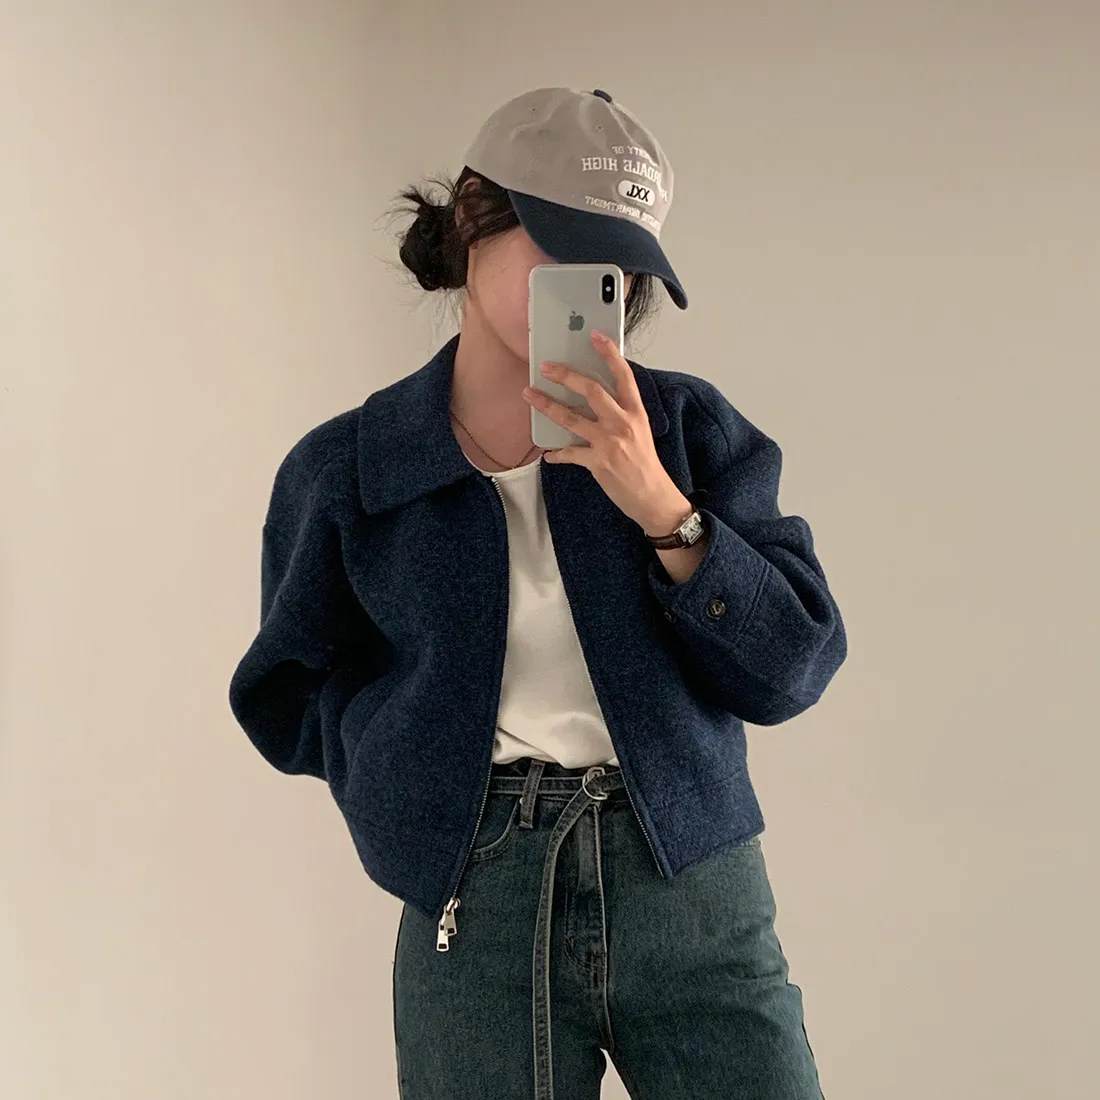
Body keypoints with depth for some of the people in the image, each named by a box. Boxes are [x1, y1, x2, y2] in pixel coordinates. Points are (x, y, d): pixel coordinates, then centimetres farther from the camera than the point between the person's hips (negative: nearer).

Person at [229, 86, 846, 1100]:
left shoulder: (686, 426, 2)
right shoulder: (343, 471, 2)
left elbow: (794, 670, -4)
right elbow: (290, 702, 9)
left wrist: (660, 507, -15)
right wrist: (418, 773, -7)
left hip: (695, 893, 1)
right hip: (477, 911, 0)